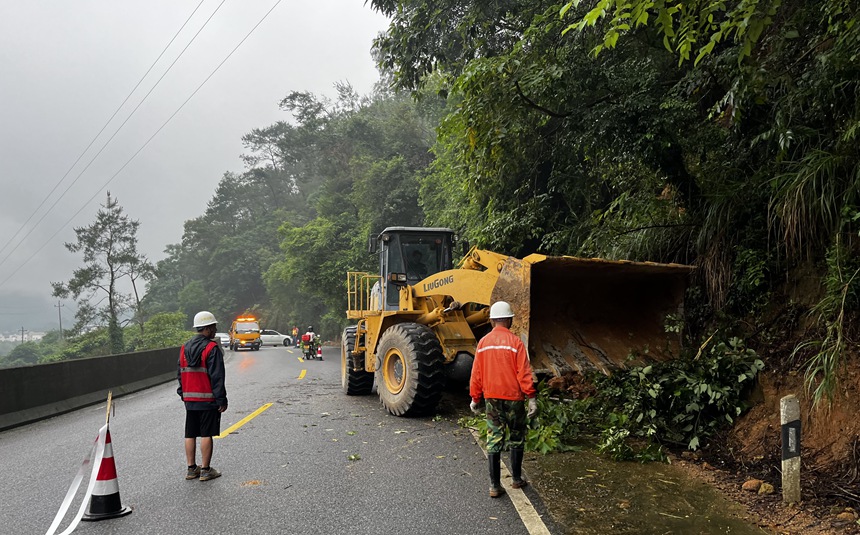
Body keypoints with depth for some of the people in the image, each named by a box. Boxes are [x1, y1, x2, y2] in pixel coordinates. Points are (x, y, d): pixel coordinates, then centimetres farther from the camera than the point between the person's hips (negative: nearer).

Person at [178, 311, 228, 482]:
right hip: (208, 399, -7)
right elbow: (217, 377, -15)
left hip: (189, 399, 7)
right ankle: (206, 470, 4)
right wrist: (221, 400, -11)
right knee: (206, 435, -1)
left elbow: (181, 374, 16)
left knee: (190, 435, 11)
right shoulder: (212, 348, -12)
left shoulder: (184, 348, 11)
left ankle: (191, 469, 18)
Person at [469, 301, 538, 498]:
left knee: (494, 439, 7)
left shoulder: (483, 342, 1)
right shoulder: (515, 342, -10)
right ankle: (516, 479, 24)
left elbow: (476, 373, 4)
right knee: (517, 438, 15)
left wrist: (475, 398, 13)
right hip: (513, 398, -3)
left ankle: (495, 485, 8)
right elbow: (524, 373, -13)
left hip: (491, 398, 3)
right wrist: (532, 398, -9)